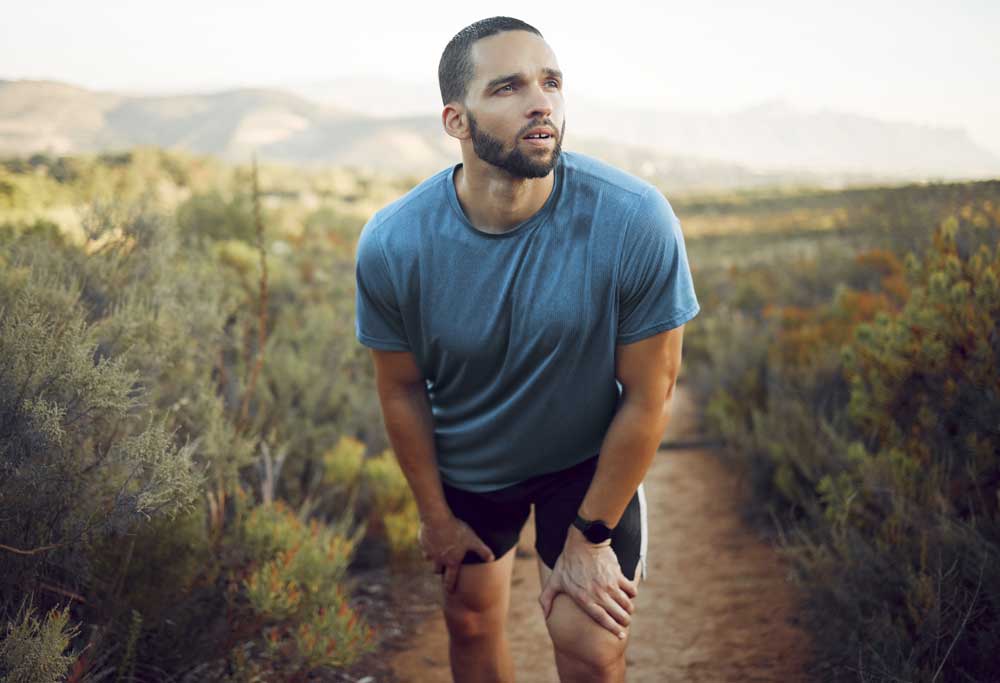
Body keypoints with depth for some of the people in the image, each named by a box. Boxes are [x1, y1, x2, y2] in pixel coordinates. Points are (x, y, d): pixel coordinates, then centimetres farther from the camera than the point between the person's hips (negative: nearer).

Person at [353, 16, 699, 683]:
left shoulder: (636, 221, -30)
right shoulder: (392, 245, -25)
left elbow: (649, 395, -20)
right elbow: (402, 388, -8)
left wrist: (590, 537, -12)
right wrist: (436, 514, 2)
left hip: (590, 459, -2)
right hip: (465, 464, 2)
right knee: (472, 623, 17)